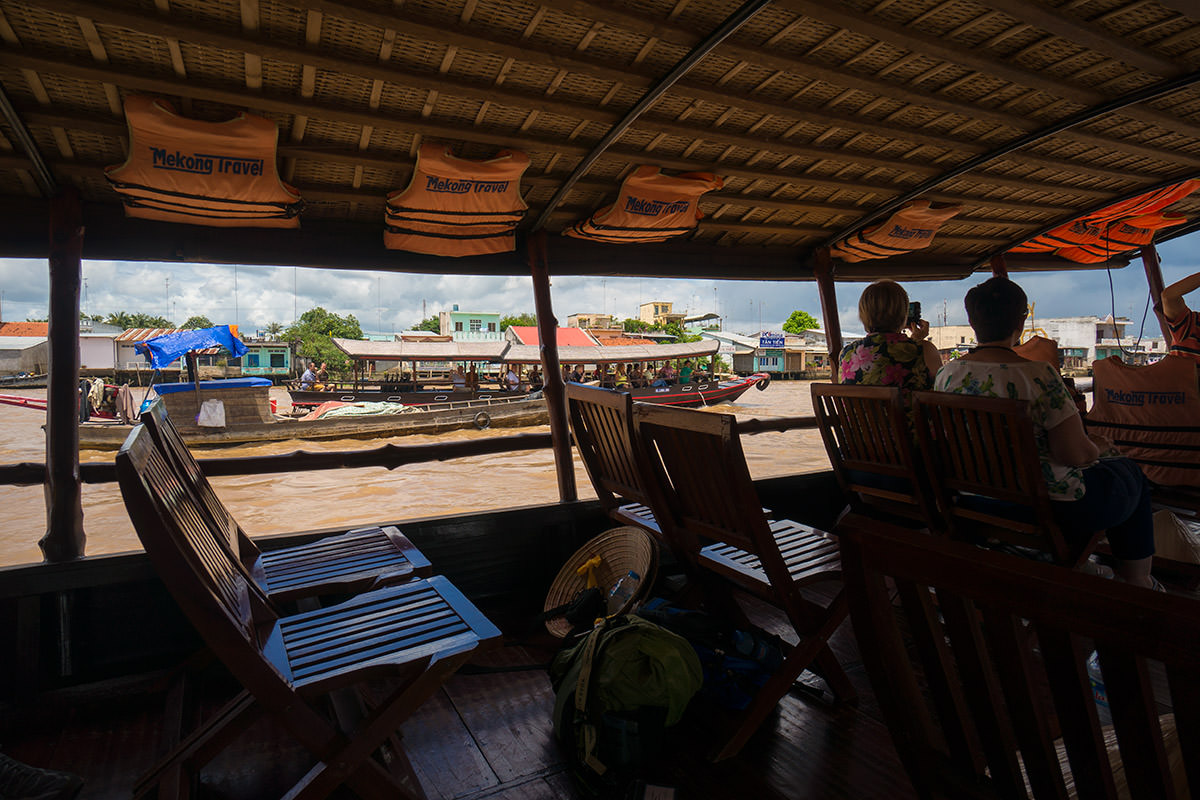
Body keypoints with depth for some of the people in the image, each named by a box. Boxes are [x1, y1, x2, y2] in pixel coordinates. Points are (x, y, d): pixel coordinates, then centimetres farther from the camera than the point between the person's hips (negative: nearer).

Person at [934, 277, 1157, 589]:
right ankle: (1136, 582, 36)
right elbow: (1075, 454, -21)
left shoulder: (945, 375, -7)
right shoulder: (1039, 375, -24)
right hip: (1052, 515, -6)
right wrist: (1098, 445, 3)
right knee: (1131, 473, 24)